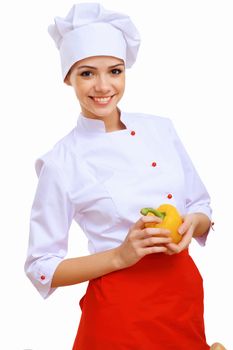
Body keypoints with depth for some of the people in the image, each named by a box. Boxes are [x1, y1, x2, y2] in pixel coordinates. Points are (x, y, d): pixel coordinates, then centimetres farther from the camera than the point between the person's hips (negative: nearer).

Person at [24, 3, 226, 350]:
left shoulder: (160, 128, 0)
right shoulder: (61, 162, -11)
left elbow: (202, 208, 9)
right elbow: (42, 268, -8)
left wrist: (192, 225, -13)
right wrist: (120, 256, -20)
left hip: (185, 295, 4)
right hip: (120, 310, -3)